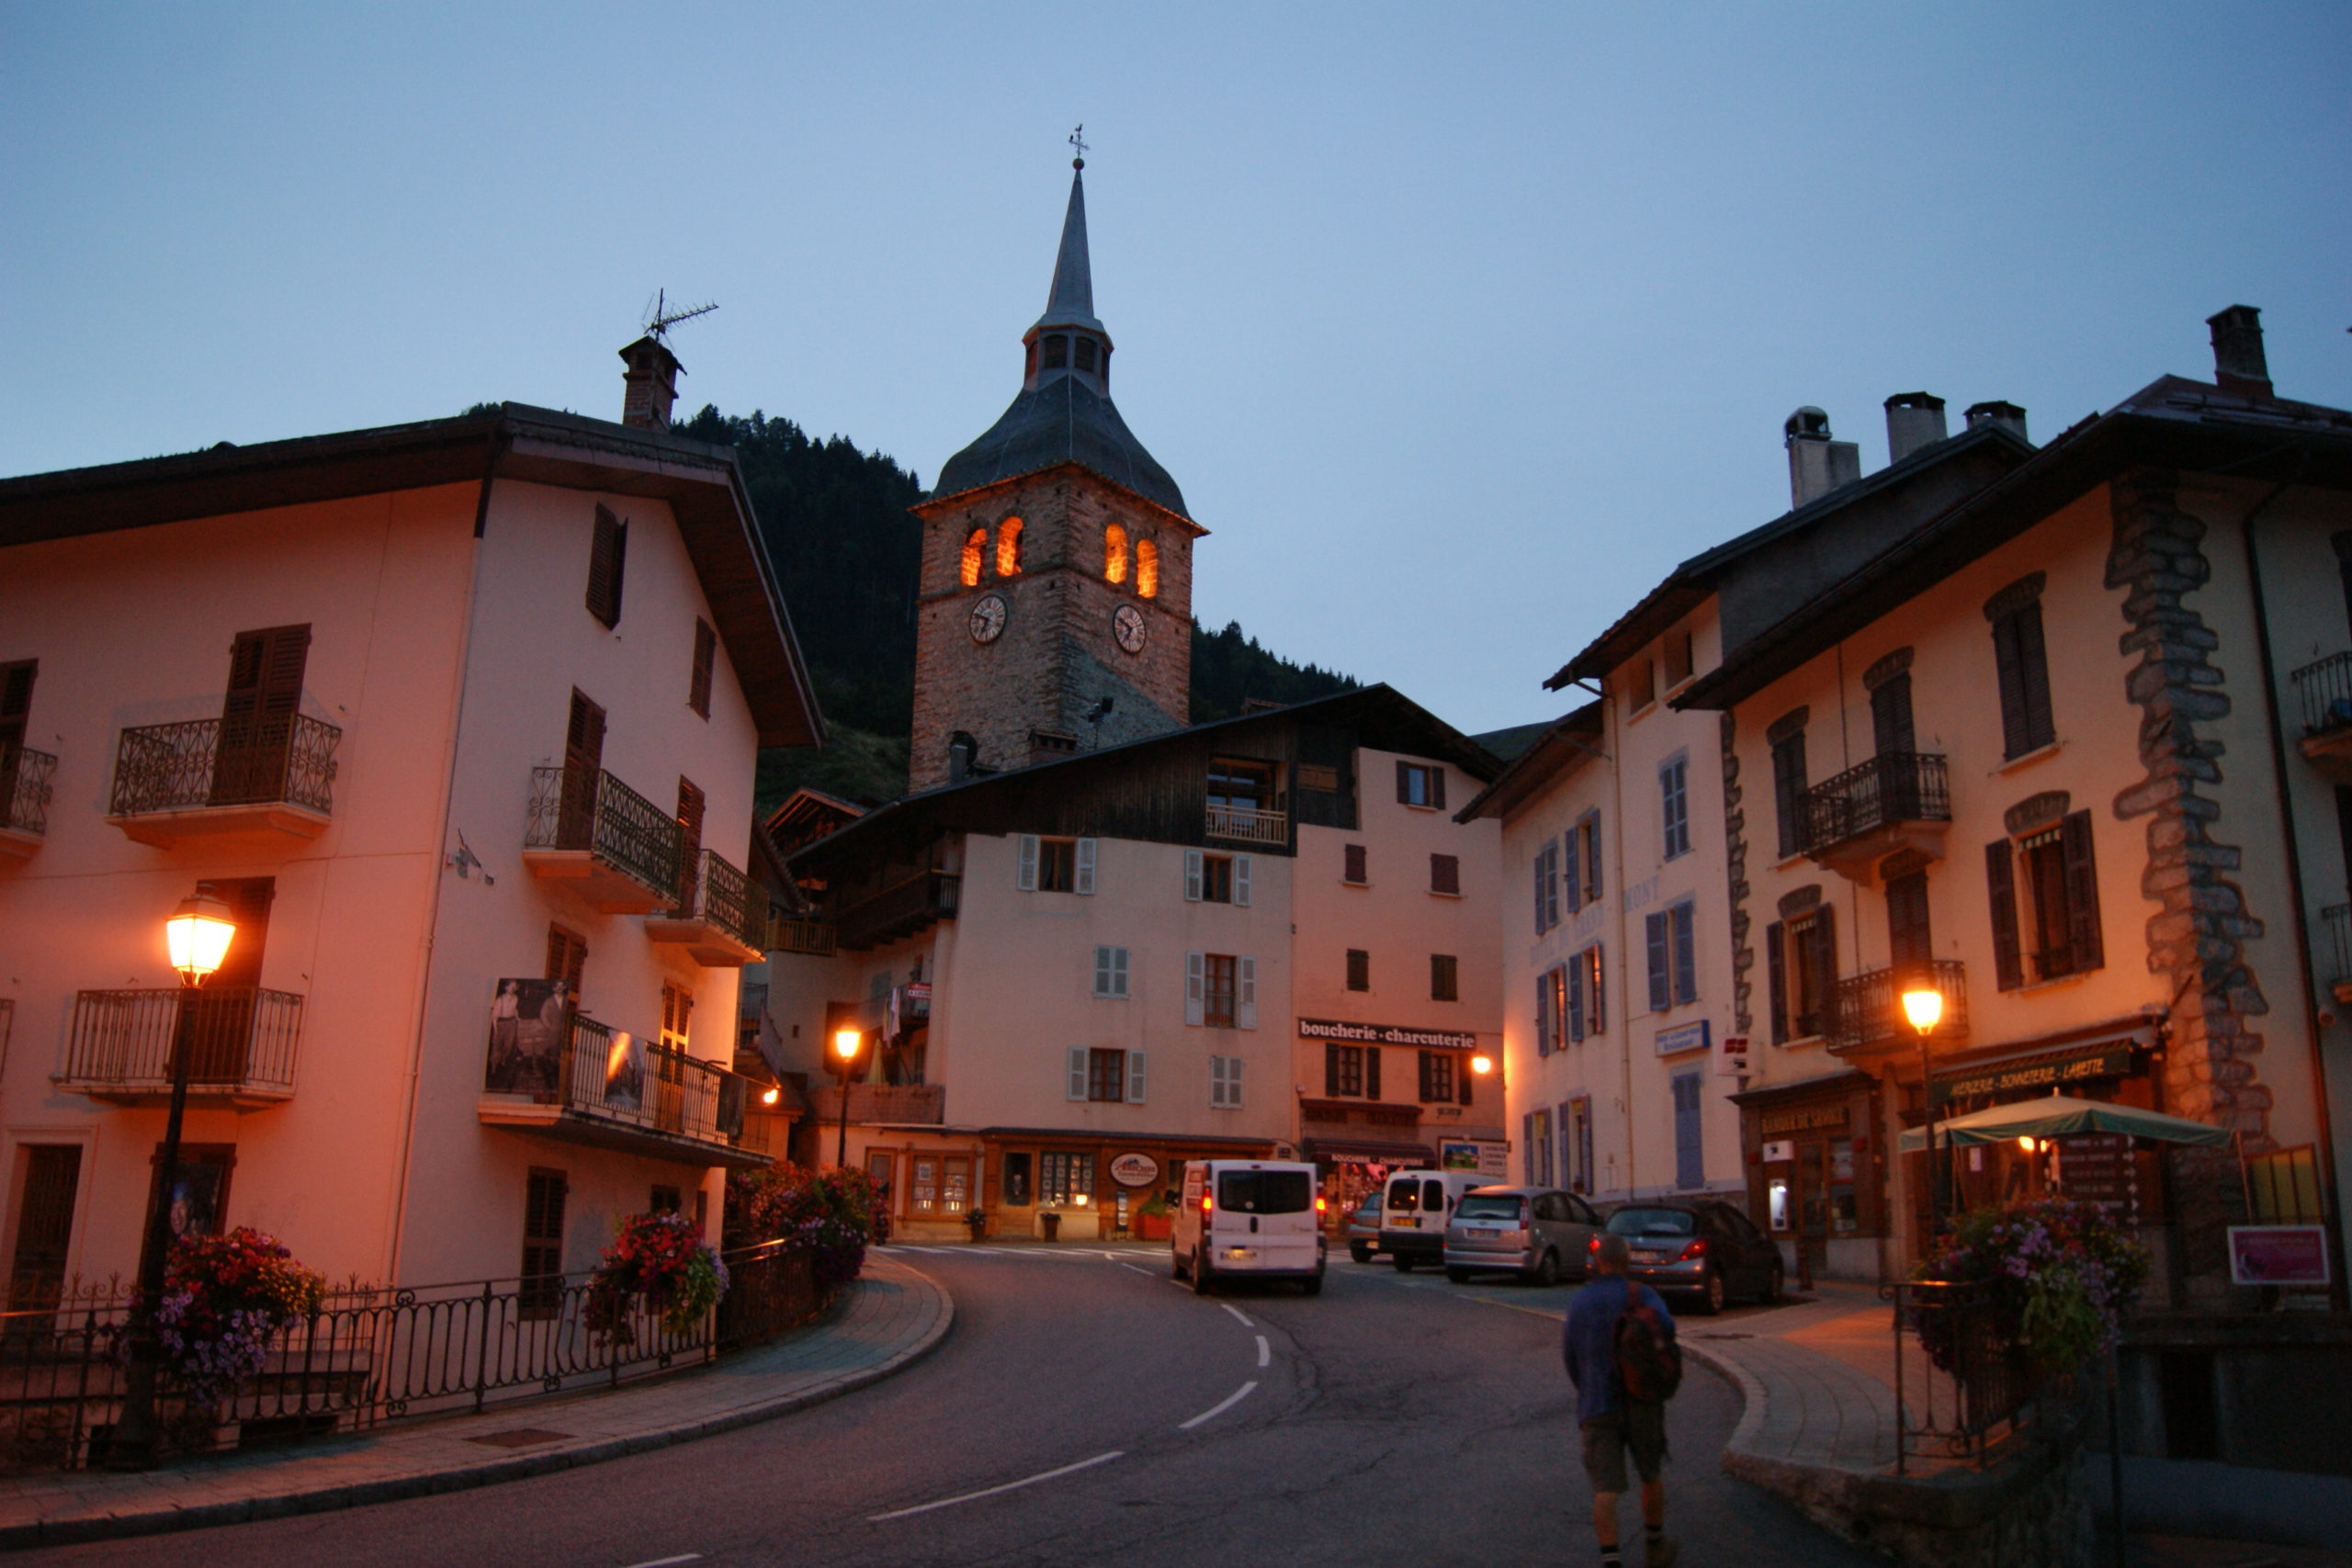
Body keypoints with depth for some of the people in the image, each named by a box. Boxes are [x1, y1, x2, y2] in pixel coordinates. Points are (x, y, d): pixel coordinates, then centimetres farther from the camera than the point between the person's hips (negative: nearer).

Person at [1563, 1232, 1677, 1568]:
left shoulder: (1578, 1303, 8)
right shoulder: (1640, 1295, -2)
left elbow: (1569, 1357, 14)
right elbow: (1665, 1325, -22)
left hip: (1596, 1405, 1)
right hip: (1641, 1401, -1)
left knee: (1605, 1488, -3)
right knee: (1651, 1476, 20)